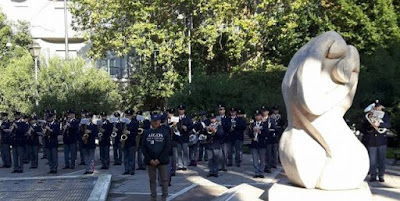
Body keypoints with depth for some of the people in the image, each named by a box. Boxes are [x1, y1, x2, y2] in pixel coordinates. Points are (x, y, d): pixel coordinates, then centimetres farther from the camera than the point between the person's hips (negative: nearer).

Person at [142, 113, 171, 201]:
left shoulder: (165, 132, -1)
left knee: (165, 179, 1)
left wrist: (159, 159, -11)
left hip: (162, 160, -2)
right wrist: (150, 159, -7)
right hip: (150, 160, 2)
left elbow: (168, 147, -5)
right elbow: (144, 147, 4)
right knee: (152, 180, 9)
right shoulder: (147, 132, 5)